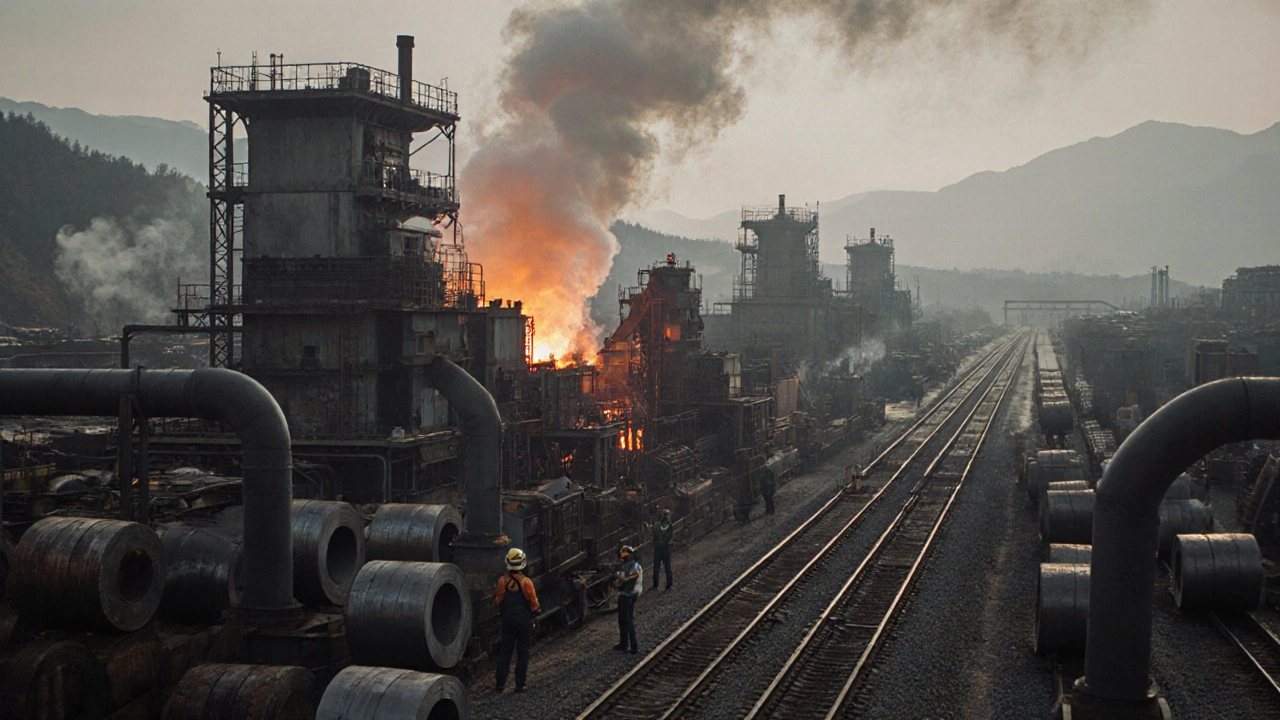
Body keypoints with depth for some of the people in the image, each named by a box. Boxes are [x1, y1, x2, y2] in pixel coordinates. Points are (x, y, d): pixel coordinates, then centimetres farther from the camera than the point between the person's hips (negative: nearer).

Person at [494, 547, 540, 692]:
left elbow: (497, 600, 1)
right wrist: (536, 610, 11)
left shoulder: (502, 581, -7)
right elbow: (533, 603, -9)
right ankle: (520, 684, 6)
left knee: (504, 652, 11)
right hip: (525, 621, -2)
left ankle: (499, 683, 9)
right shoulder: (526, 582, -14)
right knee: (523, 652, 7)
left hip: (507, 621, 2)